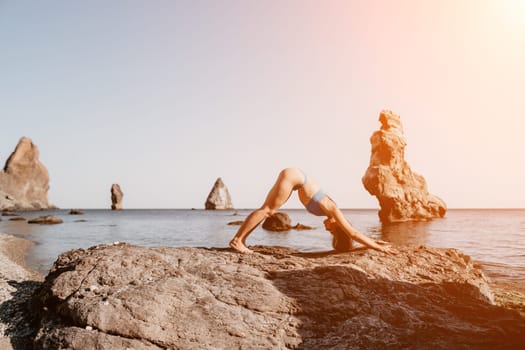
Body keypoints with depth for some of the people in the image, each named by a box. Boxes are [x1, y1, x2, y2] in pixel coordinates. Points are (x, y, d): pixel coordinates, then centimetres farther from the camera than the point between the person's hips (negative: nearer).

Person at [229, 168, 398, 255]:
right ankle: (237, 239, -9)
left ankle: (241, 240, 8)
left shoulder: (330, 211, 7)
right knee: (267, 210, -10)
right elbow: (353, 233, -12)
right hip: (293, 176, -8)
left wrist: (373, 241, 22)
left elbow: (353, 233, 18)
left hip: (292, 177, 8)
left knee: (267, 210, 6)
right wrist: (378, 247, -8)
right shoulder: (332, 210, -12)